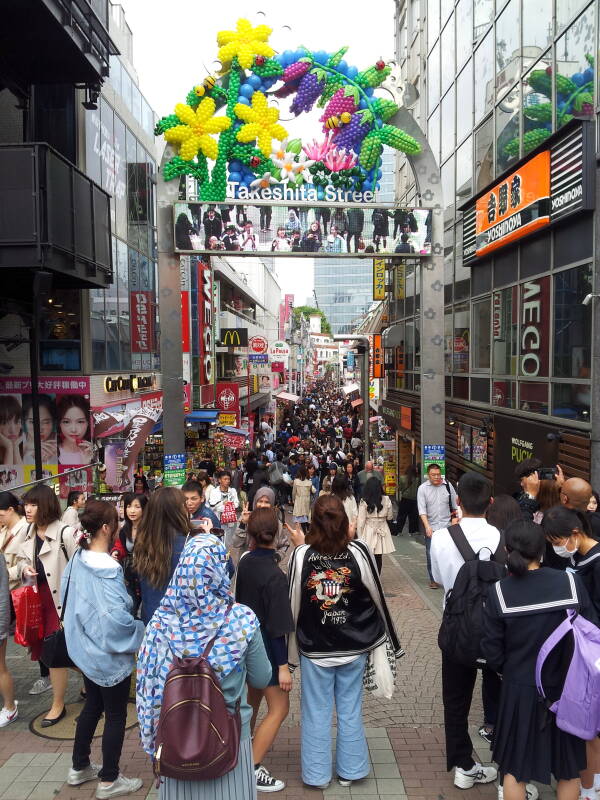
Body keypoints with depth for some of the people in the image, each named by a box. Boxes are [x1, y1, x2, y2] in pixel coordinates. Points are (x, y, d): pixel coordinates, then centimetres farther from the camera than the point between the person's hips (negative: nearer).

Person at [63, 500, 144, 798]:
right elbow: (115, 617, -33)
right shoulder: (106, 570, -28)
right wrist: (139, 633, -18)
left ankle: (79, 767, 39)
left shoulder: (79, 559, -1)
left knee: (92, 705, 24)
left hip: (86, 648, 8)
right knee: (115, 715, 9)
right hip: (109, 653, -8)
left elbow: (67, 596, 12)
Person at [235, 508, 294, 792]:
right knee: (279, 709, 5)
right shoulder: (274, 575, -26)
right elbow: (277, 626, -23)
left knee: (253, 695, 28)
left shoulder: (245, 561, -6)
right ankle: (253, 769, 8)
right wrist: (283, 666, -16)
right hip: (266, 647, -8)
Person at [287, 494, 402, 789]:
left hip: (314, 648, -1)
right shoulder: (358, 552, -13)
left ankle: (317, 774, 25)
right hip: (354, 646, 1)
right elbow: (378, 598, -4)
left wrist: (291, 651, 6)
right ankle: (349, 770, 29)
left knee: (316, 712, 13)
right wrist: (390, 641, 10)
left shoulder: (302, 555, -14)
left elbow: (293, 605, -7)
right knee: (350, 710, 16)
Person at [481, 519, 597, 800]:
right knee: (569, 768, 23)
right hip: (566, 688, 1)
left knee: (515, 767, 20)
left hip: (520, 691, -1)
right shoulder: (571, 582, -15)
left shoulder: (498, 593, -16)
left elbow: (492, 654, -10)